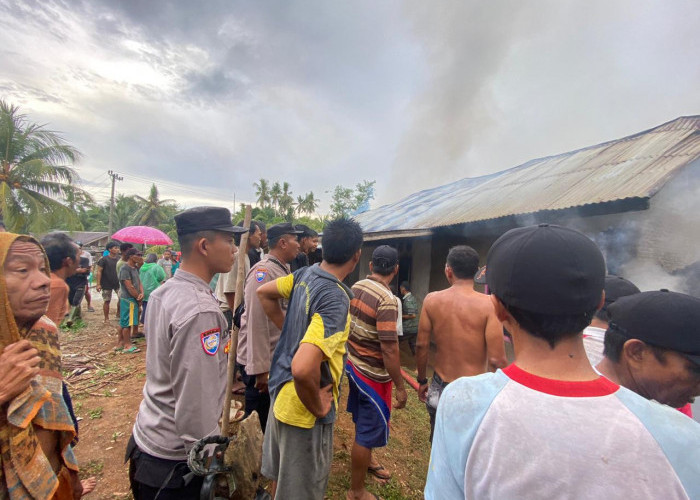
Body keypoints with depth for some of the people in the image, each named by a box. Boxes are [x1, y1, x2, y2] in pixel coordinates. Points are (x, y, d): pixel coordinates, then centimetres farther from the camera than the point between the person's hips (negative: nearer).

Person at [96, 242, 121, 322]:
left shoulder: (119, 259, 4)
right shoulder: (104, 259, -8)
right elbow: (99, 271, -9)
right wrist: (98, 284, -14)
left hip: (118, 283, 3)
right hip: (107, 284, -3)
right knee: (107, 301, 7)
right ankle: (106, 319, 19)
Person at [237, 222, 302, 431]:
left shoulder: (284, 269, 7)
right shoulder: (263, 272, -21)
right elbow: (256, 322, -24)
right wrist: (260, 369, -22)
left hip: (278, 357, 9)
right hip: (259, 361, -9)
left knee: (272, 417, 23)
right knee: (258, 422, 10)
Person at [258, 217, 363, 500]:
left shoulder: (305, 275, -6)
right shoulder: (336, 300, -31)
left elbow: (264, 292, 11)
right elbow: (303, 368, -42)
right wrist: (318, 408, -22)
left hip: (280, 390, 8)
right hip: (304, 411, -7)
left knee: (279, 475, 30)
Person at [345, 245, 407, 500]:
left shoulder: (355, 288, -2)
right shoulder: (387, 300, -26)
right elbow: (389, 349, -26)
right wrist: (400, 387, -15)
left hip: (353, 364, 8)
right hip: (373, 374, -8)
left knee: (363, 422, 28)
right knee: (369, 430, 11)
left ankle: (365, 459, 52)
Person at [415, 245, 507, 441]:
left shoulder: (432, 300, -8)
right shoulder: (489, 304, -17)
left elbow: (421, 346, -3)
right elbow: (496, 360, -18)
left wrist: (422, 380, 11)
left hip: (440, 389, 2)